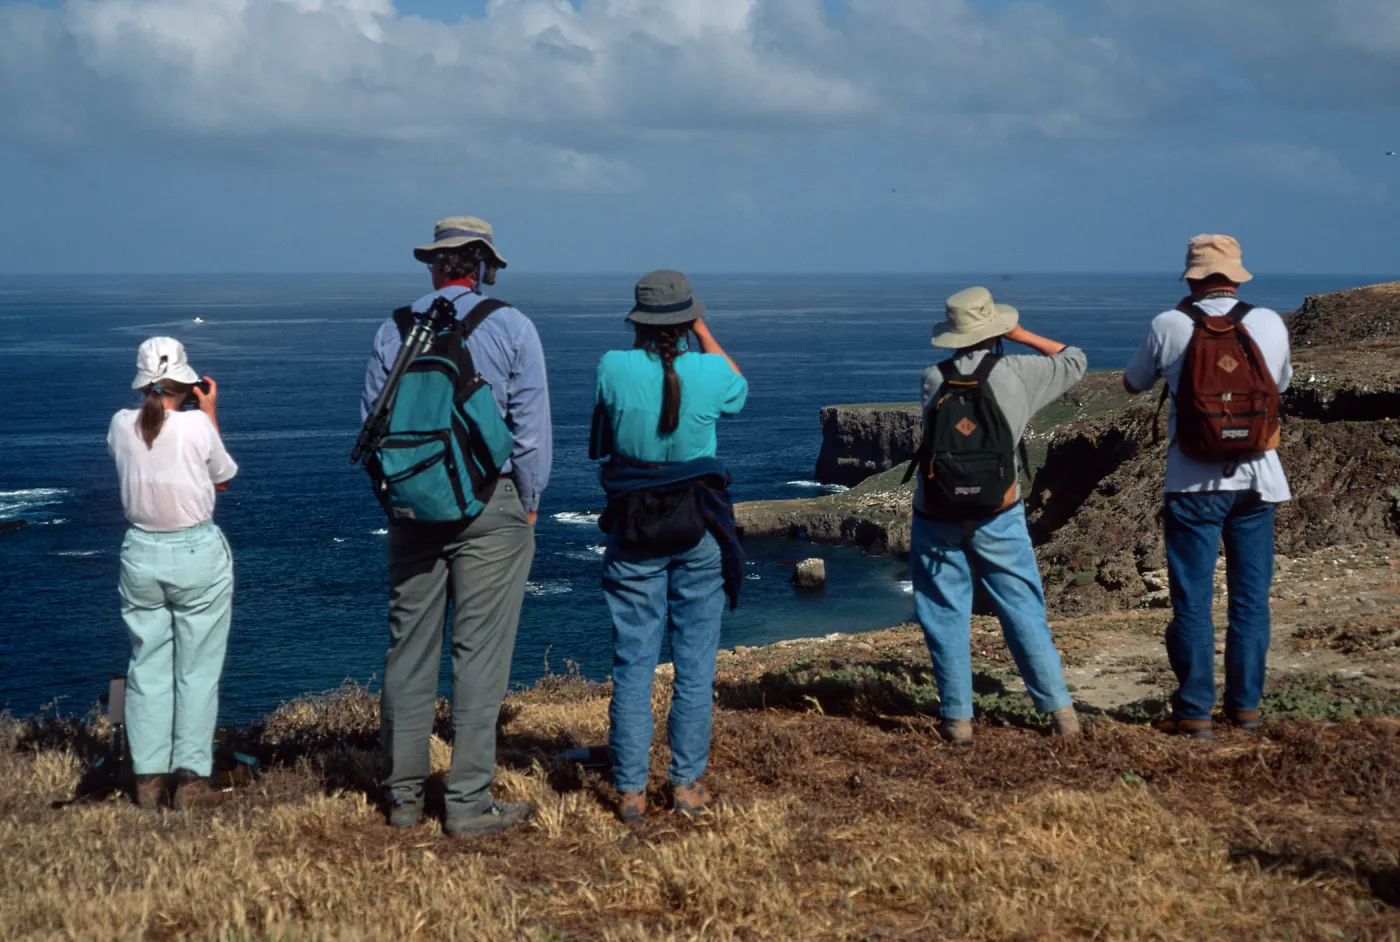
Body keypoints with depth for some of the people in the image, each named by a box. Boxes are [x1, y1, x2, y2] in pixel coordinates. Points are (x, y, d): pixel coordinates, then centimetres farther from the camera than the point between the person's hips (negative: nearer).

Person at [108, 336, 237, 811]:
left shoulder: (121, 426, -4)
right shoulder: (197, 426, -14)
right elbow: (223, 478, 4)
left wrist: (155, 402, 16)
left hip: (141, 554, 3)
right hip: (198, 555, -3)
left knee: (147, 669, 11)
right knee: (197, 672, 5)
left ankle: (149, 780, 14)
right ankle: (191, 780, 5)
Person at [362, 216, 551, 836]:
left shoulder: (396, 329, 4)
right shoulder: (510, 327, -4)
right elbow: (532, 424, -4)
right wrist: (530, 500, 6)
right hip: (490, 503, -3)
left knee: (408, 648, 9)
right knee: (480, 651, -1)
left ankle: (403, 794, 15)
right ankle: (469, 802, 1)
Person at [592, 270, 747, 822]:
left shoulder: (614, 369, -11)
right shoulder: (709, 372, -10)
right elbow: (739, 393, 16)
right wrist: (703, 334, 22)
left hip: (632, 531, 0)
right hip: (699, 529, 0)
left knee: (632, 663, 6)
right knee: (695, 664, 8)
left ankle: (630, 790, 7)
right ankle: (687, 784, 11)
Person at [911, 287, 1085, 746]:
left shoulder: (933, 379, -4)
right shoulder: (1015, 374, -7)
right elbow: (1073, 360, 9)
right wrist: (1019, 334, 13)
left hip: (937, 520, 1)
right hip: (997, 518, -1)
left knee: (946, 616, 8)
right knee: (1024, 611, 8)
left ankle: (957, 718, 8)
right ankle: (1059, 709, 10)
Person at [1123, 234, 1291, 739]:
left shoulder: (1170, 326, -7)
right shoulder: (1270, 324, 0)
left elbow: (1133, 383, 11)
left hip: (1196, 482, -3)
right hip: (1257, 478, 3)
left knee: (1193, 600, 3)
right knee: (1251, 597, 12)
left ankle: (1195, 712, 4)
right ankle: (1246, 704, 17)